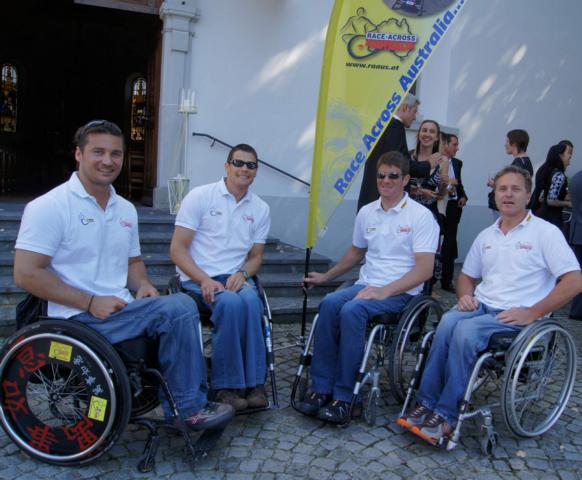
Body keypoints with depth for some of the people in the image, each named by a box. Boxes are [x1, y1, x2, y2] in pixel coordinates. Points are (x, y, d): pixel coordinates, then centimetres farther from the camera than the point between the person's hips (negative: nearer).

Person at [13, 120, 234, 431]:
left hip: (120, 310, 8)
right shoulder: (49, 207, -9)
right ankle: (187, 408, -8)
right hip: (80, 318, -7)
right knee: (179, 308, -23)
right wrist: (91, 302, -19)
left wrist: (143, 285, 1)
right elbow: (26, 274, -14)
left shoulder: (126, 210, 13)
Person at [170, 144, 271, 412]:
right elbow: (177, 249, -5)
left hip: (236, 277, 3)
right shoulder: (200, 196, -1)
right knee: (231, 303, -34)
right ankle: (227, 386, -20)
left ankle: (253, 383, -23)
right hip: (197, 277, -3)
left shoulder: (260, 209, 11)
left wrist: (242, 273, -8)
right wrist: (204, 280, -19)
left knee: (251, 301, -32)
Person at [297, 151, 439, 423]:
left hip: (400, 292, -5)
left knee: (352, 310, -33)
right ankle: (321, 389, -22)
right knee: (330, 303, -26)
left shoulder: (421, 216, -5)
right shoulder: (367, 212, 13)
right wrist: (326, 276, 25)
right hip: (365, 285, 5)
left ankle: (343, 397, -23)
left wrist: (385, 291, -23)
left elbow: (425, 269, -13)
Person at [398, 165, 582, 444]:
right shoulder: (486, 236, 17)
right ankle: (426, 405, -25)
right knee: (448, 321, -28)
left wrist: (533, 313, -14)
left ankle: (446, 417, -24)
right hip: (482, 305, 5)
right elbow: (467, 276, 26)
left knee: (466, 331, -32)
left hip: (517, 315, -4)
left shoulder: (545, 232, -1)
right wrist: (465, 296, 2)